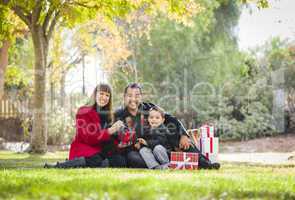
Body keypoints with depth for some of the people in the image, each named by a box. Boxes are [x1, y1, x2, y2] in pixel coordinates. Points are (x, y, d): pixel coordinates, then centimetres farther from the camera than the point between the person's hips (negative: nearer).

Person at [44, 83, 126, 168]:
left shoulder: (108, 115, 16)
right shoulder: (83, 112, -4)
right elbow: (89, 138, -16)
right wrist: (109, 131, -25)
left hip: (100, 150, 6)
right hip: (83, 148, -6)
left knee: (121, 161, -24)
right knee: (96, 161, -39)